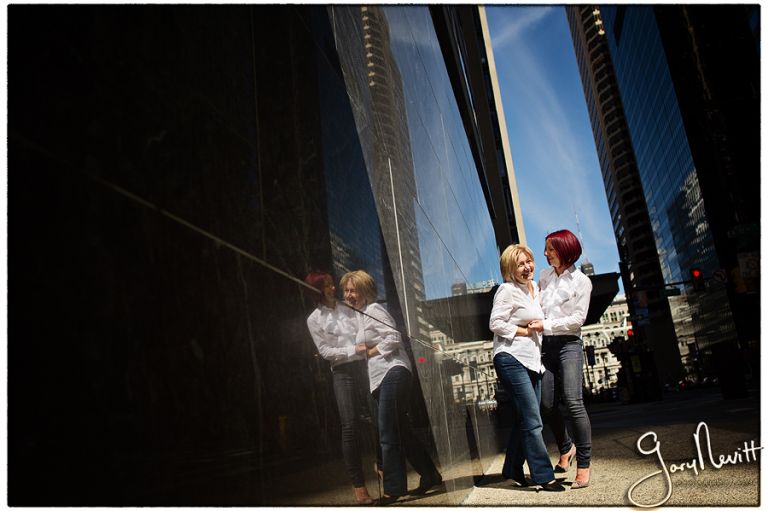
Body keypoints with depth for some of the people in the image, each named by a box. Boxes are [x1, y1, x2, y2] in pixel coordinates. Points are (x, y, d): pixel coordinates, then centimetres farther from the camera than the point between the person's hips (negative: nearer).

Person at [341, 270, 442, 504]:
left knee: (388, 435, -7)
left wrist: (370, 352, -9)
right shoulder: (361, 314, 20)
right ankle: (429, 475, 24)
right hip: (381, 378, 10)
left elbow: (393, 338, -17)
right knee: (401, 432, 13)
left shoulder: (373, 310, -8)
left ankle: (393, 489, 1)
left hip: (392, 373, -10)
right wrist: (361, 349, 6)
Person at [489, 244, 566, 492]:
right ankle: (544, 476, -2)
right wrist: (522, 331, -13)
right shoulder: (507, 290, -9)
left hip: (531, 361, 9)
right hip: (512, 360, -9)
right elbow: (495, 323, -15)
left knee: (525, 419, 13)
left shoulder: (534, 287, 16)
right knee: (532, 420, -9)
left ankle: (513, 470, 25)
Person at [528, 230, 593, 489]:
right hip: (545, 345, 5)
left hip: (568, 344, -5)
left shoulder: (581, 281, 0)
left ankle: (584, 463, -6)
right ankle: (566, 448, 27)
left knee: (572, 401, -16)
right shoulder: (545, 275, 14)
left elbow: (578, 318, -7)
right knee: (547, 404, 2)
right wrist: (533, 324, 3)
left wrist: (546, 325, -14)